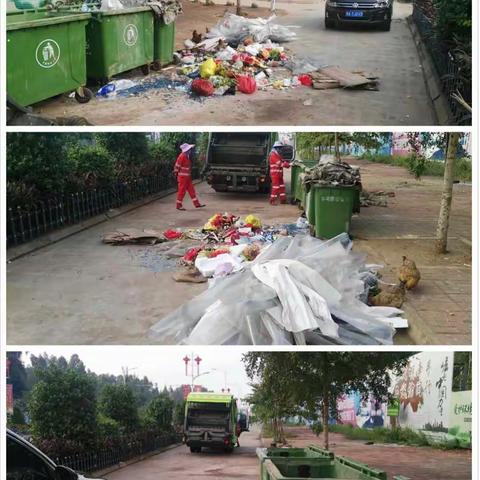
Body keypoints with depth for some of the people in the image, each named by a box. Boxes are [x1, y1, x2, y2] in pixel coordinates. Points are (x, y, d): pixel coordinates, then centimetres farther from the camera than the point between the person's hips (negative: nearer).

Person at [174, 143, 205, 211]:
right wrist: (176, 175, -12)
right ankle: (179, 206, 7)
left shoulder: (187, 156, 12)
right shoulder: (182, 156, -17)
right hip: (182, 177, -9)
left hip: (188, 177, 9)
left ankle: (197, 204, 11)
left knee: (191, 190, 9)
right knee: (182, 191, -2)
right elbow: (177, 166, -16)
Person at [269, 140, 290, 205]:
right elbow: (279, 163, -21)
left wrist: (289, 164, -4)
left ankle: (283, 200, 16)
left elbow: (283, 161, 14)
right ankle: (272, 200, -5)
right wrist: (288, 165, -23)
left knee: (282, 186, 11)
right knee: (275, 187, -9)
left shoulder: (278, 155, 20)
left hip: (279, 174, 10)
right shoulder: (273, 155, -13)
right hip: (275, 174, -10)